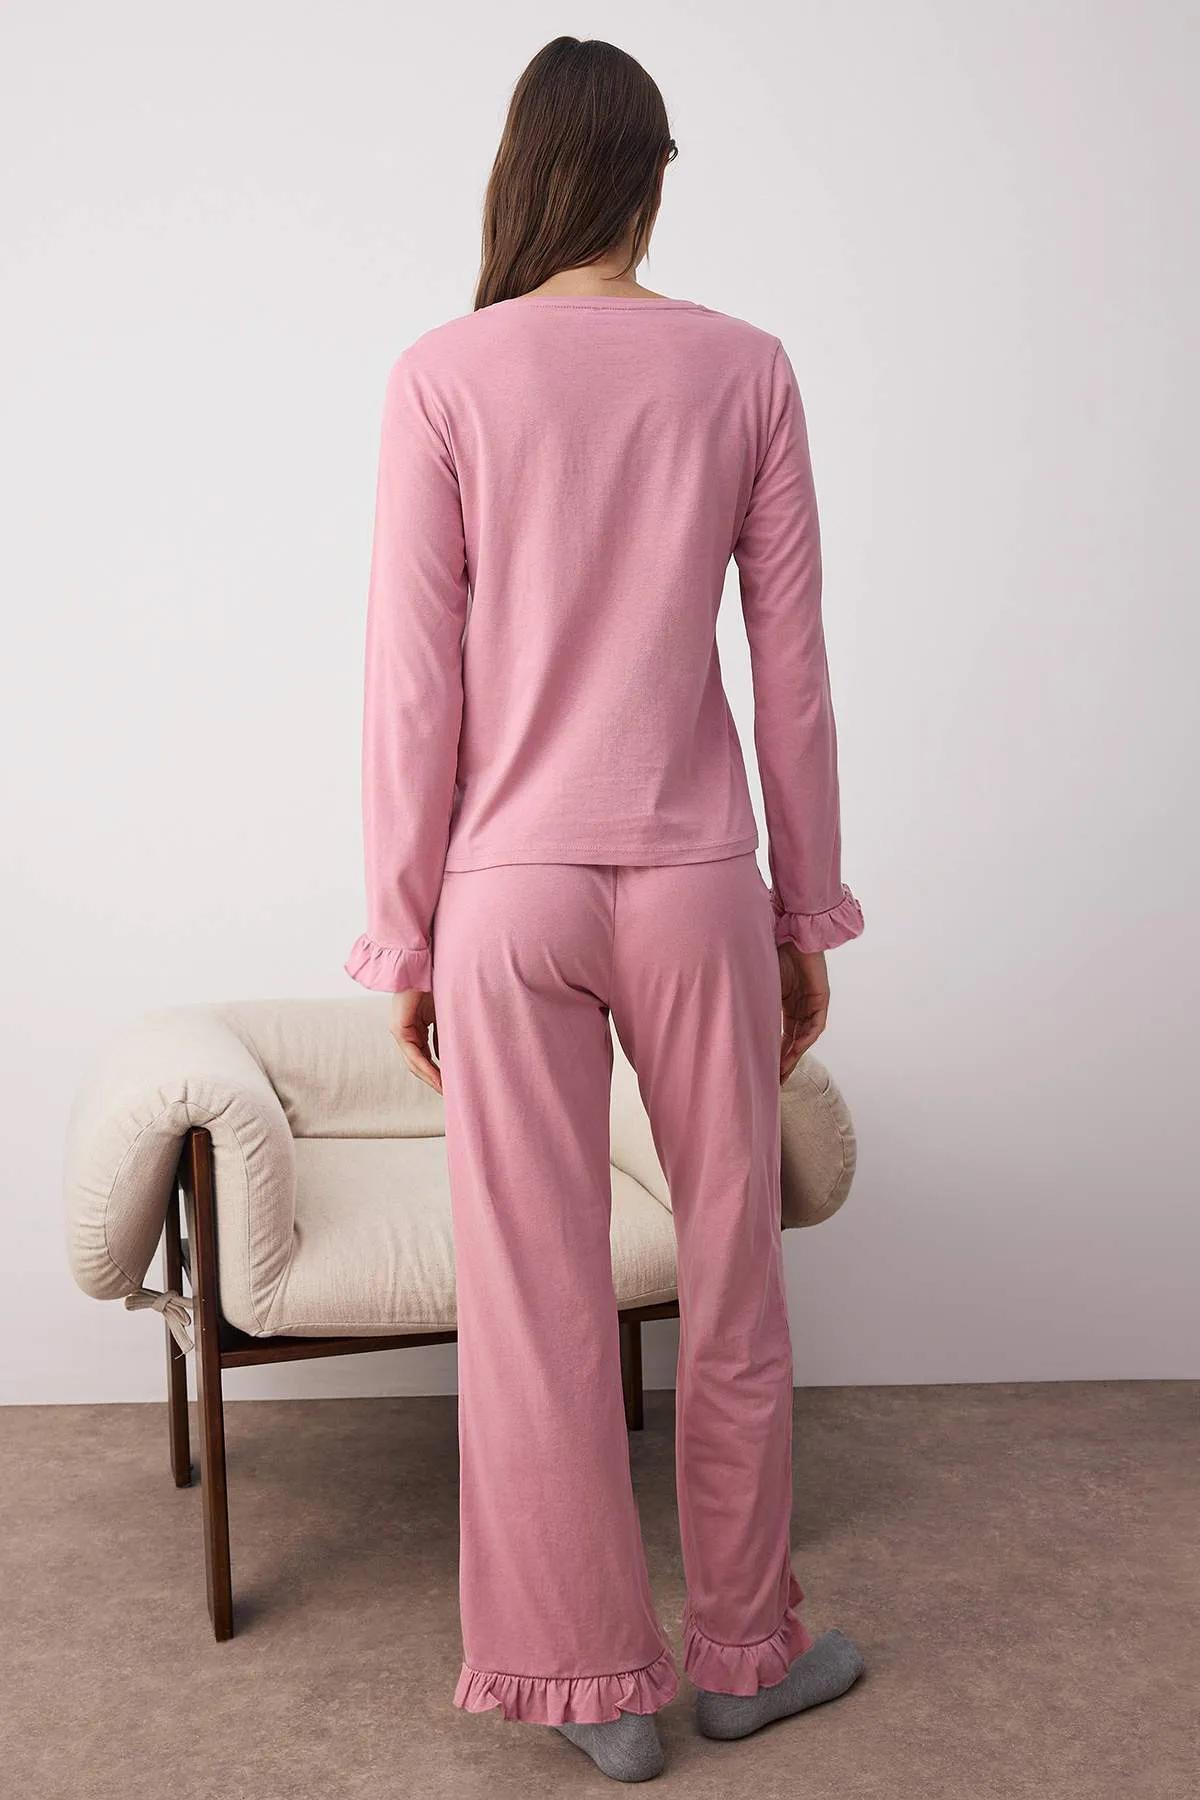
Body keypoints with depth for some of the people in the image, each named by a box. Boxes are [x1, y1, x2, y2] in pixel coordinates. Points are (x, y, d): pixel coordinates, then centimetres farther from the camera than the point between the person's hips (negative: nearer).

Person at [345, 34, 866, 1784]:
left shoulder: (444, 375, -4)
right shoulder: (745, 368, 0)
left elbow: (413, 684, -6)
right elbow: (792, 672, 1)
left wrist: (404, 934, 3)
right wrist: (808, 912, 10)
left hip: (509, 893, -1)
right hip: (695, 884, 1)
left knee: (539, 1297, 10)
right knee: (732, 1275, 15)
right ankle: (745, 1646, 31)